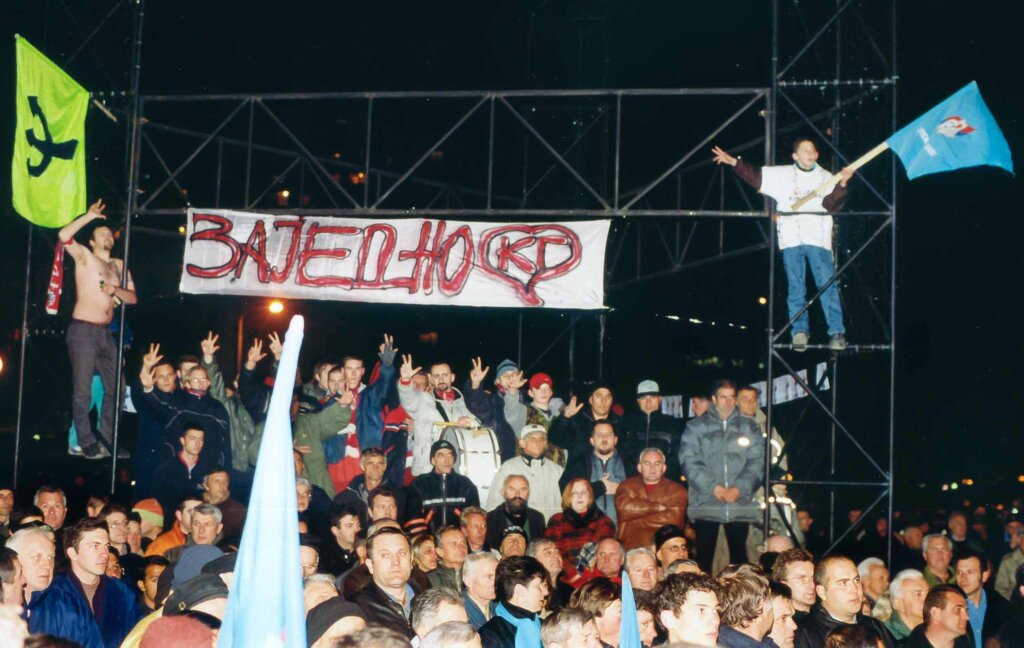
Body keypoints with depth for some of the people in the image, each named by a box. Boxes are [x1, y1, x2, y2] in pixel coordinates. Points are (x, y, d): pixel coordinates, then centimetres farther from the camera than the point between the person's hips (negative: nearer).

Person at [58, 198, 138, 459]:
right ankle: (88, 443, 1)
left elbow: (133, 298, 9)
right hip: (83, 331, -6)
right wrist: (89, 216, -13)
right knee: (83, 390, -4)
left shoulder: (119, 265, 16)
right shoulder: (85, 257, 0)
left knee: (114, 387, 7)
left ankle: (107, 441, 15)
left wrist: (115, 290, -10)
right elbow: (64, 236, -19)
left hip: (106, 333, 6)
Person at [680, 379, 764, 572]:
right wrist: (713, 487, -12)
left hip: (740, 504, 1)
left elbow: (757, 461, 4)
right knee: (704, 556, -1)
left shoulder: (749, 427, 13)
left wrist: (739, 488, -9)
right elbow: (689, 460, -2)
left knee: (739, 555, 5)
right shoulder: (696, 427, 8)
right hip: (706, 504, -1)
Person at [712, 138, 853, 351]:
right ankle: (800, 331, 5)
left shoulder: (825, 177, 11)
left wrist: (841, 184, -18)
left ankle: (837, 333, -8)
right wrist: (733, 162, 4)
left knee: (827, 285, -8)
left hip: (818, 238, -1)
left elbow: (831, 204, -2)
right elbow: (754, 175, 13)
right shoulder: (781, 175, 14)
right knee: (796, 288, 1)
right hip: (791, 238, 1)